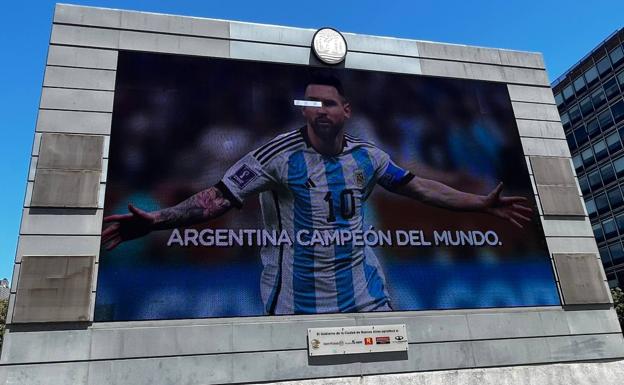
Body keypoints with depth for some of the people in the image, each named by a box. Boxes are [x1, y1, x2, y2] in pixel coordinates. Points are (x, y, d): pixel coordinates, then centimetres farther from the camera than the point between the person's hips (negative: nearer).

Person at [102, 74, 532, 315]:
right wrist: (156, 220, -28)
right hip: (296, 297, -3)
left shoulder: (368, 156, 2)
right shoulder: (279, 153, -11)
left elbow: (420, 187, 9)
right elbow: (220, 197, -15)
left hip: (364, 292, 4)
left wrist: (482, 203, 8)